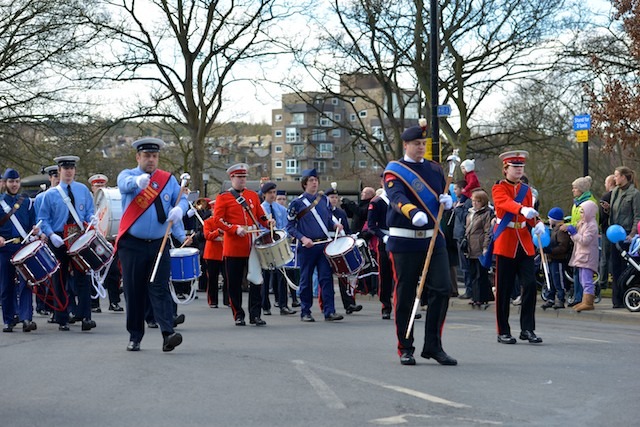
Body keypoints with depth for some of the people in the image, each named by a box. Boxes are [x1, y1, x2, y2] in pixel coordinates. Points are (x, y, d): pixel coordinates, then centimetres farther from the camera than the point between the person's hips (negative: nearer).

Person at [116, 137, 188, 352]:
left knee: (160, 289, -8)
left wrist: (179, 209, -24)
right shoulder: (127, 175, 0)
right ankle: (135, 338, 13)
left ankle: (168, 334, -17)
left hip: (159, 245, 1)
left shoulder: (168, 179, 10)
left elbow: (182, 198, 2)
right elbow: (125, 185, -23)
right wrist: (138, 181, -47)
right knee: (133, 292, 4)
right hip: (132, 245, -1)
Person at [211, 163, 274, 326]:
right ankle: (238, 316, 11)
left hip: (252, 245, 3)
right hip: (233, 247, -3)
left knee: (256, 280, 0)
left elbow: (260, 215, 18)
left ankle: (255, 315, 4)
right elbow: (217, 220, -6)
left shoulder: (253, 195, 14)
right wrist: (235, 229, -19)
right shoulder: (223, 197, 1)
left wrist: (267, 222, -5)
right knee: (235, 284, 2)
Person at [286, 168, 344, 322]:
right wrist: (303, 238, -14)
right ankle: (305, 312, 12)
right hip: (306, 247, -3)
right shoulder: (297, 203, -1)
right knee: (306, 280, 3)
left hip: (324, 244, 3)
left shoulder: (324, 200, 11)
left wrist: (335, 225, -2)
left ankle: (329, 311, -5)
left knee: (326, 278, -4)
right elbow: (290, 226, -1)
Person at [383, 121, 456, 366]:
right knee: (405, 295, 1)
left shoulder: (435, 169, 14)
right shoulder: (394, 171, -3)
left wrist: (447, 201, -5)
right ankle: (405, 349, 12)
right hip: (404, 242, -4)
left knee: (442, 289, -5)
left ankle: (433, 346, 5)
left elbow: (444, 197, 21)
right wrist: (414, 213, -42)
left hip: (434, 239, 4)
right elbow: (397, 198, -21)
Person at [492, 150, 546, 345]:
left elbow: (530, 215, 12)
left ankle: (528, 329, 3)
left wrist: (537, 223, -12)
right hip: (505, 243, -4)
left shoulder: (526, 189, 14)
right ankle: (503, 332, 9)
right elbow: (506, 202, -25)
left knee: (530, 285, -5)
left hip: (525, 243, 4)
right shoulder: (498, 188, -3)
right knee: (504, 290, 0)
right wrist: (523, 209, -45)